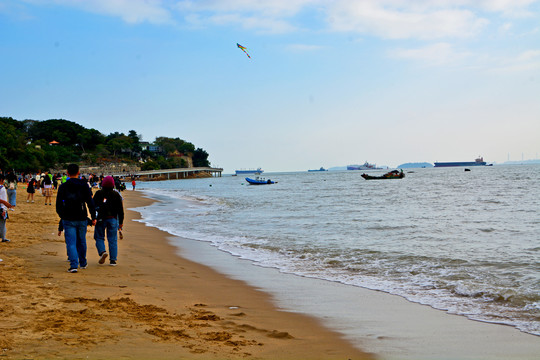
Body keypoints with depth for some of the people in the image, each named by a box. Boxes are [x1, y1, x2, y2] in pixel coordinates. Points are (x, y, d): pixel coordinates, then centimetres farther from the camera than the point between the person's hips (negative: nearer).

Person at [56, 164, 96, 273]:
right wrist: (93, 217, 3)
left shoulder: (63, 187, -2)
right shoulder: (84, 186, -2)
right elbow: (90, 203, -4)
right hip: (81, 219, 2)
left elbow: (58, 204, 2)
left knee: (71, 242, -2)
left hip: (68, 219, -1)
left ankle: (74, 265, -14)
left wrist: (62, 216, 18)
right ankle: (83, 263, 30)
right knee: (81, 241, 17)